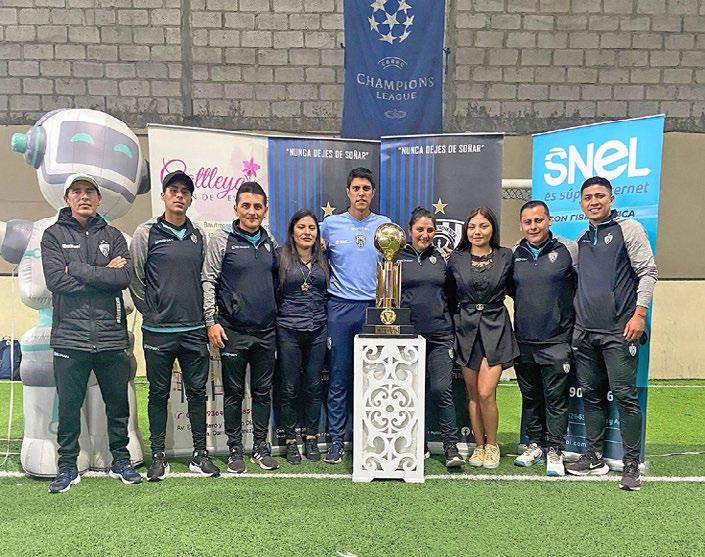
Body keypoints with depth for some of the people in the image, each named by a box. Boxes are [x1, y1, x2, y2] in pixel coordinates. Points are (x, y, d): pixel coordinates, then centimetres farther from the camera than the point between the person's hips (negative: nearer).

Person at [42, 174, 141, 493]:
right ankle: (67, 467, 24)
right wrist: (103, 274, -9)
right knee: (69, 406, 7)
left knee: (118, 403, 10)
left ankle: (121, 461, 26)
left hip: (111, 336, 2)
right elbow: (56, 280, -10)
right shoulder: (54, 235, 5)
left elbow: (125, 277, -7)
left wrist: (78, 269, -10)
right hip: (70, 337, -1)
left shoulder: (113, 236, 10)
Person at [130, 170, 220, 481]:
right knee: (159, 394, 8)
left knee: (197, 392, 9)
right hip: (158, 330, -3)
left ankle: (200, 455, 20)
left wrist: (208, 320, 7)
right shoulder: (147, 233, -1)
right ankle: (158, 457, 21)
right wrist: (150, 312, 1)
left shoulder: (199, 235, 9)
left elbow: (205, 278, 12)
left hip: (194, 330, 3)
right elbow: (135, 278, 0)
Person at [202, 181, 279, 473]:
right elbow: (208, 280, -5)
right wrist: (211, 321, -10)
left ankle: (261, 447, 23)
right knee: (234, 392, 6)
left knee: (262, 391, 10)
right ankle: (235, 449, 20)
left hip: (265, 331, 4)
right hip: (233, 330, -4)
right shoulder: (222, 240, -3)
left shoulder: (270, 242, 10)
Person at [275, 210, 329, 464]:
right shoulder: (281, 258, -2)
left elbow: (330, 294, 14)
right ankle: (290, 440, 19)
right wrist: (277, 320, -1)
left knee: (313, 387, 9)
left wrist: (329, 327, 10)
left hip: (318, 331, 3)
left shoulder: (323, 260, 8)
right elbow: (272, 294, 0)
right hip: (289, 331, -3)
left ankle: (311, 438, 23)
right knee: (290, 388, 4)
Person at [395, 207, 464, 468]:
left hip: (439, 335, 1)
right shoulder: (397, 258, 6)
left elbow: (451, 294, 18)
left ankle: (451, 447, 3)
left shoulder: (441, 258, 12)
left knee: (442, 390, -7)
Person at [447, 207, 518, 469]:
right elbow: (449, 295, 9)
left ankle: (492, 445, 14)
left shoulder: (505, 256, 2)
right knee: (473, 394, 8)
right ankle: (479, 445, 23)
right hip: (466, 328, 2)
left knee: (486, 393, -9)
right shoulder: (456, 258, 4)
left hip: (495, 328, -2)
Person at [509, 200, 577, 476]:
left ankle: (555, 451, 12)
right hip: (524, 341, 4)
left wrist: (572, 315, -4)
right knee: (530, 397, 14)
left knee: (556, 398, 1)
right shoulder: (514, 255, 7)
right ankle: (534, 445, 27)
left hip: (556, 341, -4)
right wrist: (528, 306, 7)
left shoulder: (568, 250, -3)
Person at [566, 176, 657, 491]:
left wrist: (639, 313, -14)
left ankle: (631, 464, 7)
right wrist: (575, 320, 13)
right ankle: (594, 457, 21)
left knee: (624, 395, -4)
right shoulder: (582, 240, 17)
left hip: (619, 330, -6)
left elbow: (648, 271, -5)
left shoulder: (628, 229, 1)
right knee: (591, 395, 10)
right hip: (585, 332, 6)